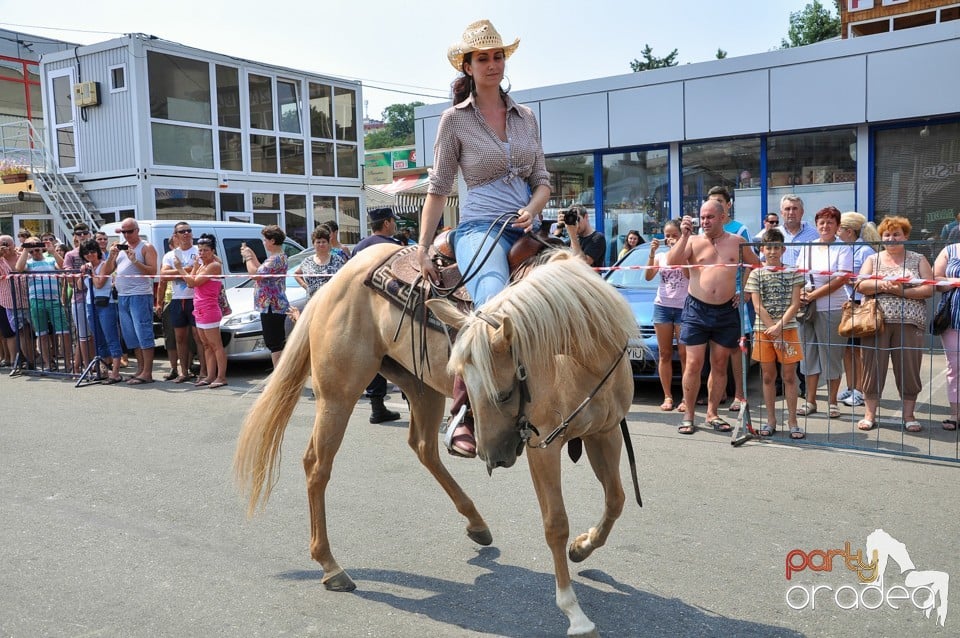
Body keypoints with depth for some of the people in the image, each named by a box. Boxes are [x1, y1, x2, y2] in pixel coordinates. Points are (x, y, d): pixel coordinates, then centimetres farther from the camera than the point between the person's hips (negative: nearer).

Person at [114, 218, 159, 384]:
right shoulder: (121, 247, 19)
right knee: (131, 336, 11)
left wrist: (134, 260, -19)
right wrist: (111, 255, 3)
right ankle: (140, 368, 19)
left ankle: (147, 373, -9)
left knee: (143, 334, -9)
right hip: (122, 296, 8)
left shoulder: (146, 248, -1)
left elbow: (153, 272, -11)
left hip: (140, 296, -8)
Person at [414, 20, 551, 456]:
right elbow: (439, 187, 3)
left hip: (527, 228, 6)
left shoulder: (525, 116, 16)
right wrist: (422, 248, -4)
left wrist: (533, 210, -7)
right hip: (481, 227, -6)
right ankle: (464, 413, -26)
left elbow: (542, 179, 16)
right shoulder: (455, 119, 4)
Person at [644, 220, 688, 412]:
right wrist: (651, 253, -8)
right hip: (662, 306, 3)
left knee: (684, 354, -3)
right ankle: (667, 397, 7)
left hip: (683, 307, -3)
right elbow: (648, 276, 0)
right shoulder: (660, 256, 14)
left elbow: (690, 274, -14)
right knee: (664, 354, 3)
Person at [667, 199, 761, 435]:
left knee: (719, 365, 8)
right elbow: (671, 262, -10)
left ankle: (712, 413, 19)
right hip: (697, 309, -2)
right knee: (693, 364, -4)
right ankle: (688, 415, 5)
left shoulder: (736, 242, 8)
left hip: (727, 311, 2)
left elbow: (756, 267, 17)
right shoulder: (694, 241, 4)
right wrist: (684, 235, -15)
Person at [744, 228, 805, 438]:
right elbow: (758, 306, -3)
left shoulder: (793, 273, 2)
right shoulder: (756, 274, 3)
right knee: (768, 377, 7)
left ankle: (792, 421, 10)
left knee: (789, 376, 2)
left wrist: (779, 326, -15)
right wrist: (773, 330, -11)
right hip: (763, 330, 1)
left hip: (788, 329, -1)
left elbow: (795, 304, -4)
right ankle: (771, 420, 16)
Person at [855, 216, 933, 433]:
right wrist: (883, 285, -19)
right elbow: (861, 285, -3)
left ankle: (908, 415, 17)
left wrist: (902, 291, -14)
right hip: (876, 322, 0)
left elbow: (929, 289, -2)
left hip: (910, 323, 0)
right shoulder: (873, 260, 10)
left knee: (909, 368, 4)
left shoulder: (918, 260, 8)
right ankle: (870, 414, 11)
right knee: (873, 366, 2)